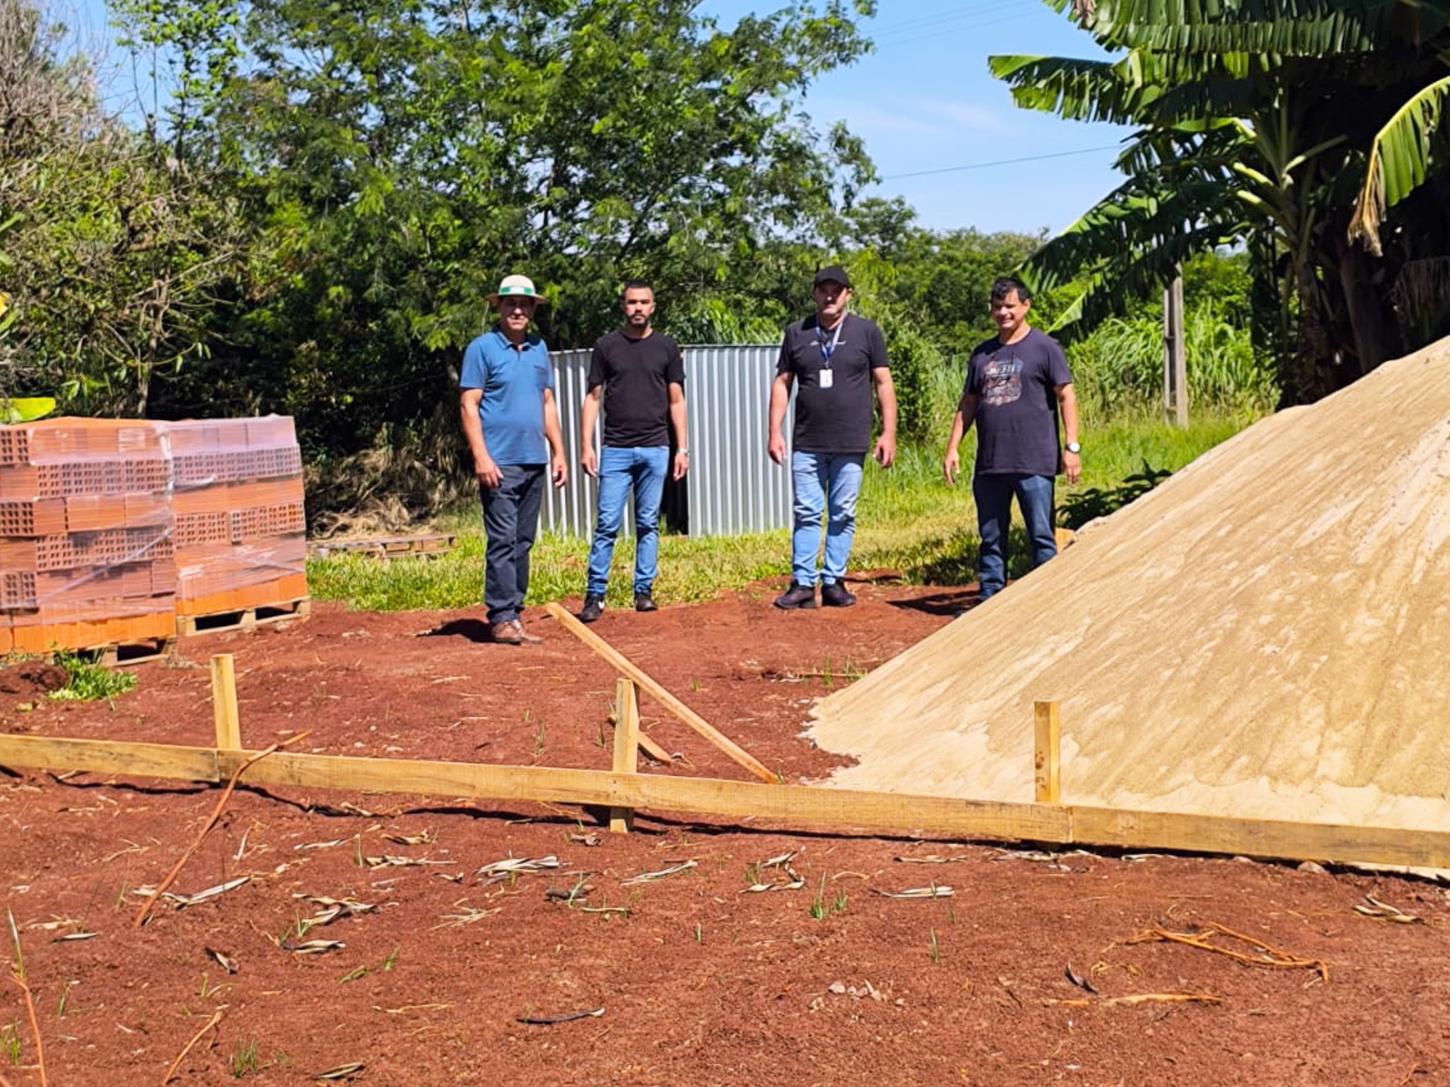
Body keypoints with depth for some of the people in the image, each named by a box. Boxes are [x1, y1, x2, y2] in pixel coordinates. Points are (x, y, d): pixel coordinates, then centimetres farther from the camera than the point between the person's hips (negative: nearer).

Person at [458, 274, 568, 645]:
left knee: (523, 543, 9)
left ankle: (514, 614, 15)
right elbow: (469, 405, -8)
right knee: (503, 542, -8)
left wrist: (558, 452, 13)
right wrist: (481, 457, -17)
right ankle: (502, 619, -5)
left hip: (534, 462, 7)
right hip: (500, 462, -6)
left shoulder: (539, 348, 15)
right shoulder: (482, 348, -4)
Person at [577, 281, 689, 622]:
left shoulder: (666, 347, 8)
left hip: (655, 449, 1)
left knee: (648, 524, 6)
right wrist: (586, 446, -3)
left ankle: (644, 591, 13)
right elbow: (592, 398, 6)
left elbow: (676, 400, 9)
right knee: (607, 524, -4)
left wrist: (682, 448, 3)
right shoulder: (607, 346, 6)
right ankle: (595, 594, 0)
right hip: (615, 449, -1)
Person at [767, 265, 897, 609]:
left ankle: (834, 581, 11)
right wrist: (774, 431, 4)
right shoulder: (797, 333, 9)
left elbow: (883, 383, 4)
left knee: (842, 516, 4)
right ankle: (802, 584, 4)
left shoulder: (866, 332, 4)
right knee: (806, 513, 1)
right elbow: (782, 383, 11)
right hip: (807, 443, 1)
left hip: (850, 444, -1)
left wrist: (888, 433, -2)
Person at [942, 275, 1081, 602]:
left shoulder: (1044, 348, 2)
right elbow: (967, 405, 19)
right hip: (989, 464, 5)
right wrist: (952, 448, 11)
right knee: (991, 538, 9)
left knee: (1041, 535, -2)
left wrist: (1072, 446, -9)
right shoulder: (982, 354, 16)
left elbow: (1066, 396, -2)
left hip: (1034, 463, -5)